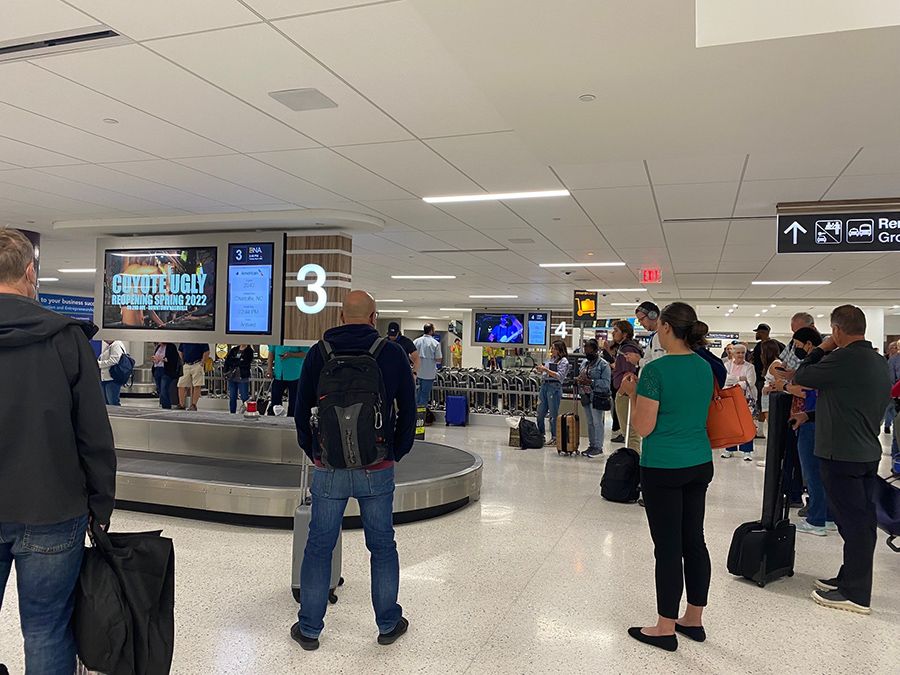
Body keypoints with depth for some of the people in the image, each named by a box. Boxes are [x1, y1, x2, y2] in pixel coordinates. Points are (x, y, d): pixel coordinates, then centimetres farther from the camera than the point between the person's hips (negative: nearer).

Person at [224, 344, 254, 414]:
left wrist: (234, 362, -8)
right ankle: (232, 415, 19)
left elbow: (245, 363, -16)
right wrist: (239, 361, -10)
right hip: (232, 377, 5)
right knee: (232, 398, 10)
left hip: (243, 378, -5)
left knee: (245, 398, -4)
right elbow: (227, 360, 0)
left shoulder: (249, 351, -2)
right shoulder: (233, 350, 13)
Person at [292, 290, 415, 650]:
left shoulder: (319, 354, -2)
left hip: (329, 470, 1)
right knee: (383, 547, 14)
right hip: (377, 471, 0)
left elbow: (302, 411, 7)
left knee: (319, 547, 13)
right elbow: (408, 411, 2)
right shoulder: (393, 353, -4)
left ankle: (309, 629, 25)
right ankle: (389, 624, 27)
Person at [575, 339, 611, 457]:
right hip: (586, 397, 7)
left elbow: (606, 382, -15)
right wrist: (578, 380, 2)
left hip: (597, 397, -7)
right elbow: (581, 376, 24)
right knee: (589, 423, 13)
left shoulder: (603, 364, -8)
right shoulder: (584, 363, 16)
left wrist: (591, 382, -22)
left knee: (597, 423, -4)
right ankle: (591, 445, 21)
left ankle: (598, 447, 3)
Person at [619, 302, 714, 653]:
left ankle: (665, 629, 14)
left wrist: (632, 393, -1)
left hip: (663, 469, -7)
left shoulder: (656, 370, -18)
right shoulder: (705, 367, 5)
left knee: (668, 547, 1)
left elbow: (644, 427, -16)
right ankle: (694, 620, 28)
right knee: (694, 541, 15)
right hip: (699, 465, 8)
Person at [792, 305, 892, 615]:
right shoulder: (880, 363, 11)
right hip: (869, 452, 9)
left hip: (842, 455, -9)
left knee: (852, 522, -2)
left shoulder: (844, 359, -20)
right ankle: (850, 578, 28)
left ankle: (856, 594, 8)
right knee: (861, 521, 15)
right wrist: (810, 416, 25)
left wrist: (821, 350, 5)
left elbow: (801, 377, -8)